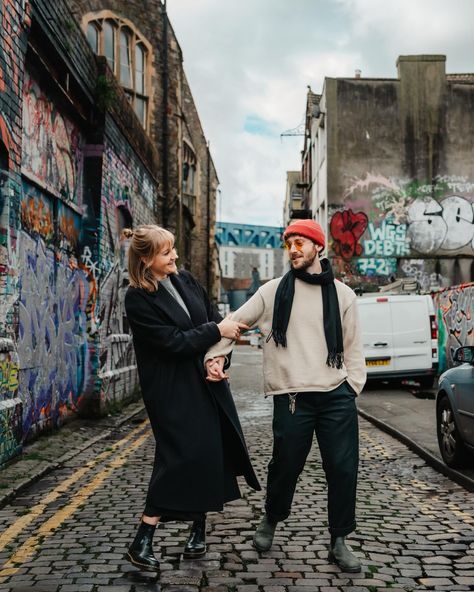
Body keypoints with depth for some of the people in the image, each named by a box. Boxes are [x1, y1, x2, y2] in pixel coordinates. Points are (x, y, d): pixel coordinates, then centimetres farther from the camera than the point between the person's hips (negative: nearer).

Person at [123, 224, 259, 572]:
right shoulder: (138, 299, -14)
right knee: (180, 455, -9)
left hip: (206, 381, 7)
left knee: (210, 452, 9)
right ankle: (142, 542, 2)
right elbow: (173, 341, -20)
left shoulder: (185, 280, 7)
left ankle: (199, 528, 25)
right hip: (172, 390, -7)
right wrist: (217, 331, -17)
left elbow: (214, 319, 8)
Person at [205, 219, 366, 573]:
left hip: (337, 395, 1)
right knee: (285, 466, 6)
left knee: (344, 469, 3)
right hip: (291, 397, -1)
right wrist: (215, 356, -4)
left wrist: (353, 386, 1)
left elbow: (353, 347, 10)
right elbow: (236, 321, 8)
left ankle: (339, 541, 22)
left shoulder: (342, 294, 8)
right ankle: (271, 521, 35)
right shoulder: (274, 291, 5)